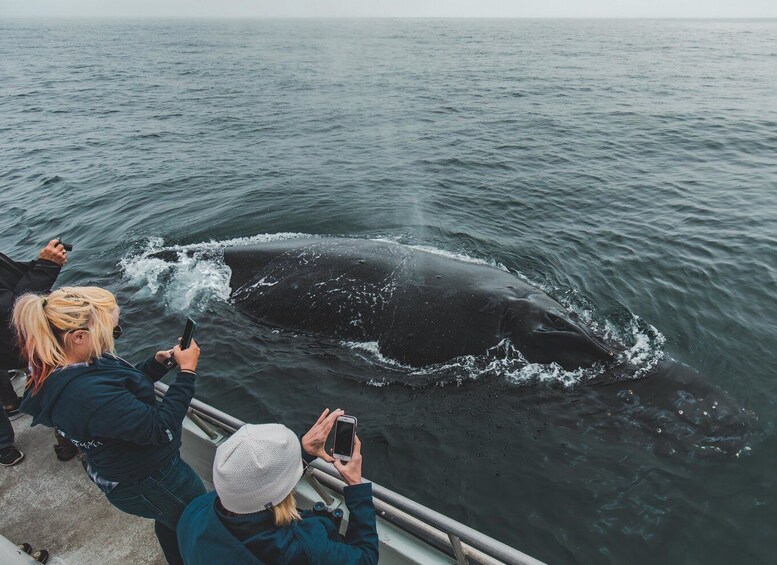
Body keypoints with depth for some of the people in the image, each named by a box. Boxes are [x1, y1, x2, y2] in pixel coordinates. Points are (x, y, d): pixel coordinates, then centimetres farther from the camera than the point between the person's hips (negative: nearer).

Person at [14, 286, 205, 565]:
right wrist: (187, 372, -27)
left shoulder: (58, 373, -9)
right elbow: (162, 429, -34)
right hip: (149, 485, -9)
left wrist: (157, 362, -8)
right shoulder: (89, 395, -40)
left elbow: (125, 388, 5)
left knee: (170, 521, 34)